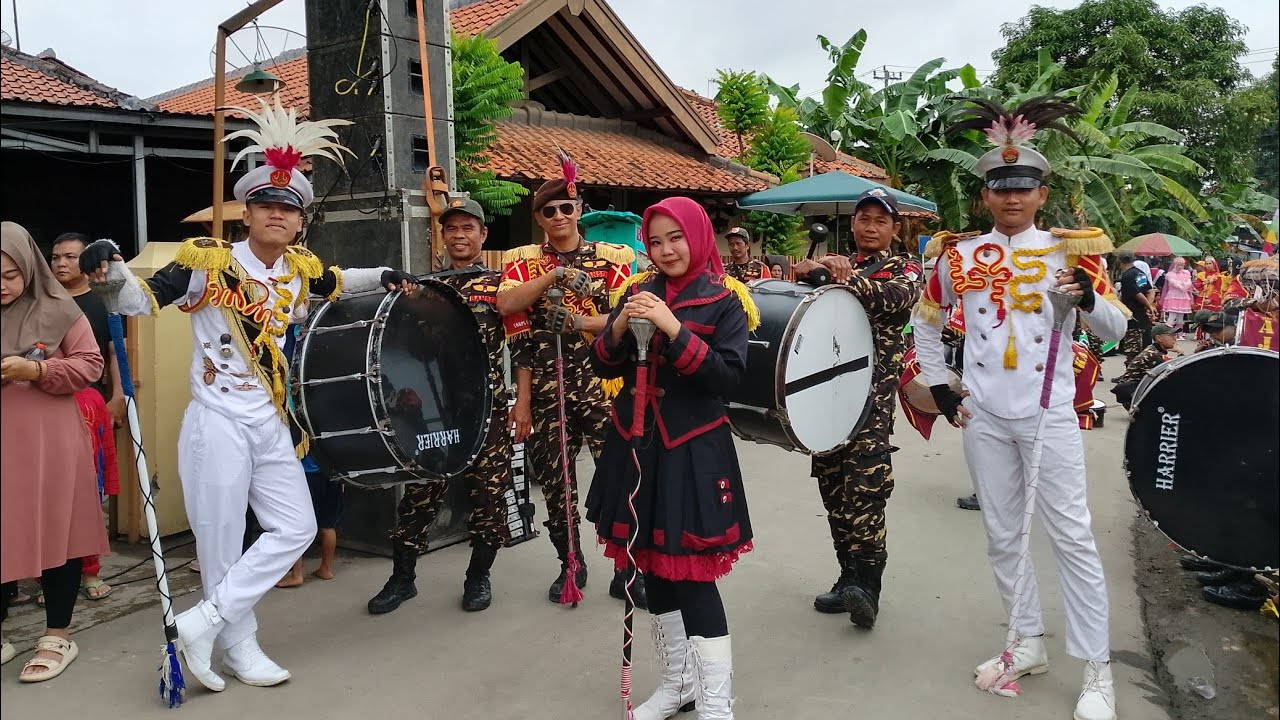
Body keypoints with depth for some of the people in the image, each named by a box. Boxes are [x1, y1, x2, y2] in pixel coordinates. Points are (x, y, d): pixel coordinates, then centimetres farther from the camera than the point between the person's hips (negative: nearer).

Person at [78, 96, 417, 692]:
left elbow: (336, 284, 27)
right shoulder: (210, 261, -10)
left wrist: (384, 277, 13)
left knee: (295, 528, 7)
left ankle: (203, 623, 15)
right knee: (223, 545, 2)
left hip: (272, 425, 7)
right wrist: (112, 269, -30)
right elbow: (140, 302, -11)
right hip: (218, 424, -6)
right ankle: (239, 647, 20)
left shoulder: (300, 268, 6)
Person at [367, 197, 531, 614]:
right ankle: (402, 577, 19)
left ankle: (479, 576, 20)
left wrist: (522, 403, -7)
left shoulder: (500, 285, 2)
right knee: (419, 490, 5)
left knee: (487, 492, 3)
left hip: (486, 406, -3)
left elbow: (522, 347, -2)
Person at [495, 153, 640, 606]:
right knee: (554, 479, 9)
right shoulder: (524, 260, 9)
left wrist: (578, 322, -17)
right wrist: (555, 275, -17)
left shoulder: (612, 256, 5)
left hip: (603, 383, -2)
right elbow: (506, 304, -9)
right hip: (547, 388, 2)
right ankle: (570, 564, 28)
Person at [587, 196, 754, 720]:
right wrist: (620, 328, -13)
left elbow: (729, 376, -15)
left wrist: (674, 328, -22)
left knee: (692, 573, -7)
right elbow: (605, 367, 6)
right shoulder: (638, 292, 8)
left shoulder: (725, 301, -4)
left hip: (694, 451, -5)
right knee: (652, 564, 12)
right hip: (636, 445, 5)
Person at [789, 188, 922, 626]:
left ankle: (866, 584, -15)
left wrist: (848, 280, -27)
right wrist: (811, 269, -12)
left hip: (873, 388, -5)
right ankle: (849, 575, 14)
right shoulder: (836, 265, 23)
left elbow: (899, 295, -13)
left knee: (865, 484, -16)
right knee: (833, 485, 5)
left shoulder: (904, 268, 10)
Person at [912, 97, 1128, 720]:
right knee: (1002, 538, 11)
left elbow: (1115, 331, -2)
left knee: (1071, 537, -1)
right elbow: (925, 321, 17)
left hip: (1048, 415, -3)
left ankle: (1097, 670, 11)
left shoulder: (1070, 249, -2)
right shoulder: (959, 257, 4)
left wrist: (1089, 298, -24)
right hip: (983, 418, 3)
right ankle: (1029, 644, 28)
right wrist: (937, 386, 9)